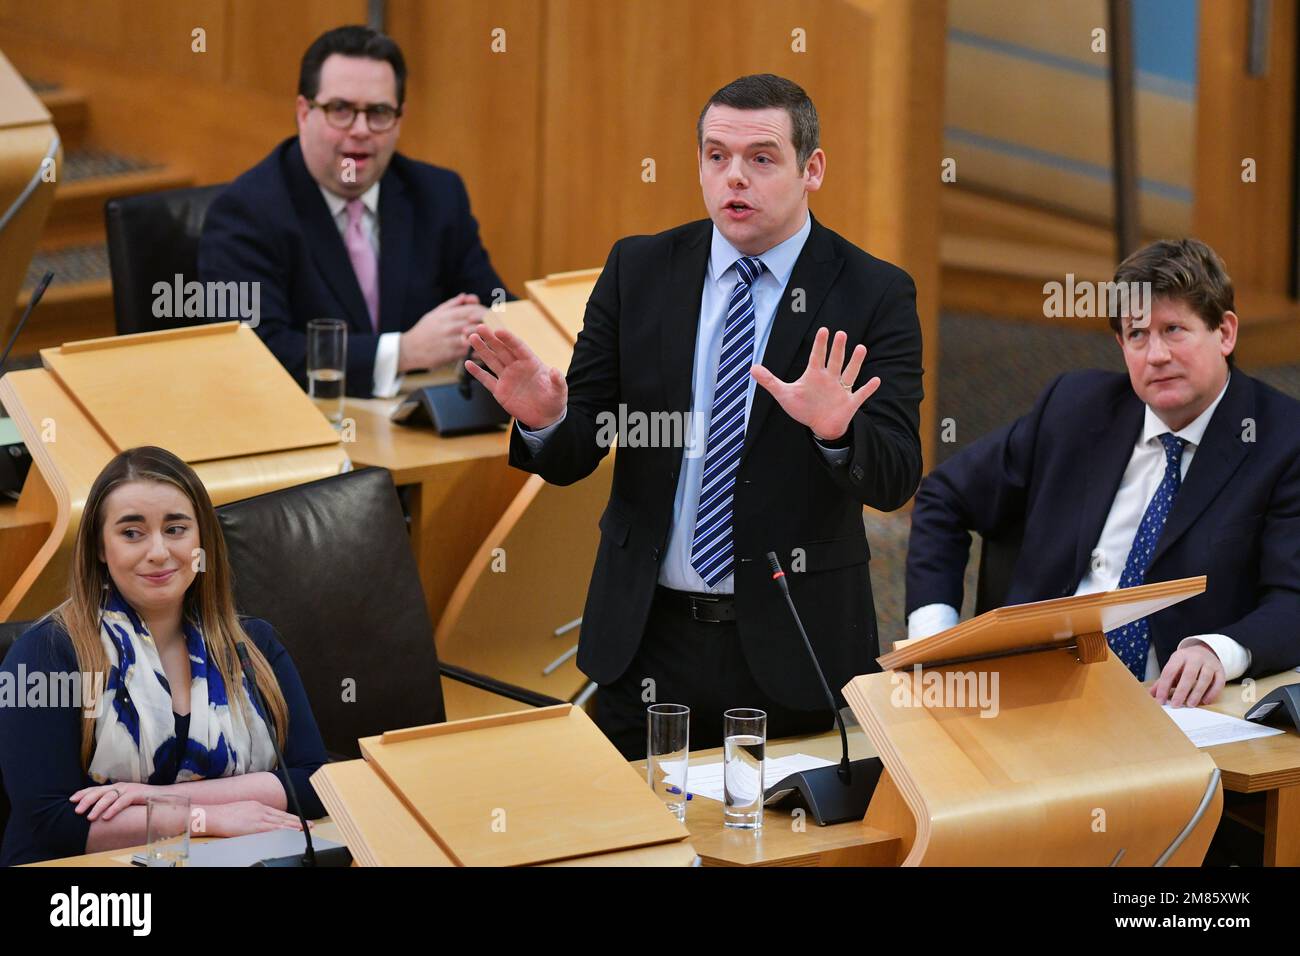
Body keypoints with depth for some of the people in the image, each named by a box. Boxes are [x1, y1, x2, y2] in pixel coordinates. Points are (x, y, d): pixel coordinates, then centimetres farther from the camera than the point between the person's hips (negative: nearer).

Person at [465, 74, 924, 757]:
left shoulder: (873, 293, -4)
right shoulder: (638, 272, 4)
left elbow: (895, 480, -12)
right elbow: (573, 457, 2)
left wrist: (834, 431, -33)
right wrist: (544, 419, -21)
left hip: (791, 647, -2)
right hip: (647, 640, 2)